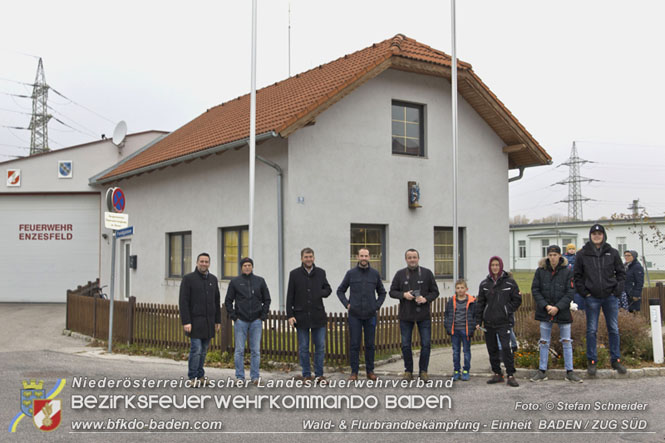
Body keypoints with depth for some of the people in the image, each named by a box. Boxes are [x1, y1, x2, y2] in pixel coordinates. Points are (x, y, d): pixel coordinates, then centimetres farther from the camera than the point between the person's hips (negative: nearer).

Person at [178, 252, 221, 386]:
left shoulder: (213, 279, 11)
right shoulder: (188, 279, -5)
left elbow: (216, 302, 15)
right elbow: (183, 302, -9)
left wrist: (218, 321, 11)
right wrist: (186, 322, -15)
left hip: (209, 321, 5)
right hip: (194, 321, -5)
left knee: (204, 350, 8)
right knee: (196, 349, -8)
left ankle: (200, 376, 17)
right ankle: (193, 378, 2)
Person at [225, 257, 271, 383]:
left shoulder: (260, 281, 7)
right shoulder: (235, 282, 3)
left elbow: (267, 299, 11)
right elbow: (228, 300, 6)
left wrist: (263, 315, 2)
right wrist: (233, 316, -3)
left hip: (256, 321, 1)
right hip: (240, 321, -1)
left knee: (256, 350, 3)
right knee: (239, 350, 2)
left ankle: (255, 377, 11)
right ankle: (240, 377, 10)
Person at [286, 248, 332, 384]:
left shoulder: (320, 273, 7)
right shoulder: (294, 274, 2)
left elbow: (328, 289, 16)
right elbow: (290, 296, 1)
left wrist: (320, 293, -7)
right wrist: (290, 315, -5)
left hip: (318, 316, 2)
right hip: (301, 315, -1)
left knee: (320, 346, 3)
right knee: (303, 348, 5)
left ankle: (319, 374, 13)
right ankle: (306, 375, 14)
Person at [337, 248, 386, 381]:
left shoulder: (375, 273, 6)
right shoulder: (351, 273, 2)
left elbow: (382, 292, 16)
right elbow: (340, 291, 10)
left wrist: (377, 306, 4)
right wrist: (347, 304, -2)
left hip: (370, 315, 1)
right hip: (354, 315, -1)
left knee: (370, 344, 5)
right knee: (354, 344, -1)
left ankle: (370, 371, 15)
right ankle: (354, 372, 6)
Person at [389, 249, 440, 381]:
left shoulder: (427, 273, 3)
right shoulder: (400, 274, 4)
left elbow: (435, 292, 5)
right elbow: (392, 291, 6)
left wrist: (426, 299, -14)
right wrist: (403, 295, -13)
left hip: (424, 315, 0)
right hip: (406, 315, 0)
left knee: (426, 344, 1)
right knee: (405, 345, 5)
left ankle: (423, 371, 14)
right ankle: (408, 371, 19)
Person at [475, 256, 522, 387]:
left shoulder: (509, 282, -2)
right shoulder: (484, 284, 7)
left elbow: (517, 300, 4)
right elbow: (480, 303, 9)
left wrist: (508, 311, -7)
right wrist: (478, 321, 5)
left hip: (503, 322, -4)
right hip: (488, 322, 4)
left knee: (506, 348, -12)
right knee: (492, 349, 8)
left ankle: (510, 376, -5)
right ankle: (497, 374, 19)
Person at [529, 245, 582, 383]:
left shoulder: (567, 272, -4)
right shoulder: (540, 271, -1)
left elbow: (570, 292, -6)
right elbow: (535, 290, -1)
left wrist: (558, 307, -15)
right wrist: (545, 306, -12)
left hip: (563, 312, -1)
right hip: (545, 312, 1)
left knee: (567, 342, 5)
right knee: (544, 342, 8)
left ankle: (569, 372, 15)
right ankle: (542, 371, 17)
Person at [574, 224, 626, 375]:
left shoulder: (612, 253, 4)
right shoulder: (582, 254, 1)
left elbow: (621, 272, 10)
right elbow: (577, 275, 5)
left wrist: (618, 290, -1)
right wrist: (584, 292, -3)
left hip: (611, 297, 1)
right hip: (592, 298, -1)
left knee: (614, 329, 7)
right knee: (591, 330, 2)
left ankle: (616, 360, 17)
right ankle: (592, 361, 10)